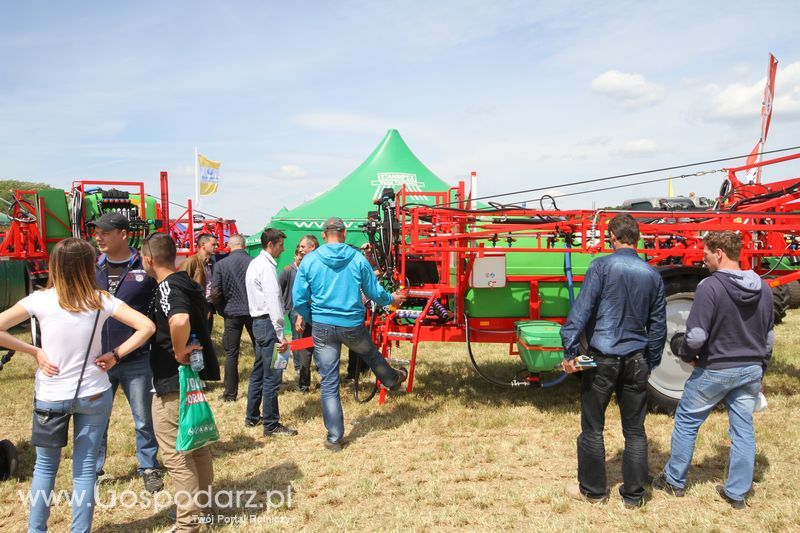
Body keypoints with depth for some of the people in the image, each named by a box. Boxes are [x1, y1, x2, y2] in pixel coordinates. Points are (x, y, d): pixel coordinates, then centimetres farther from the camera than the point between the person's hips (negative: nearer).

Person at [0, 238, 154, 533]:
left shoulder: (40, 299, -9)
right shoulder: (101, 300, -8)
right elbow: (146, 326, -11)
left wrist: (34, 351, -5)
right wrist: (115, 354, -6)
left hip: (49, 396, 0)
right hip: (93, 395, 0)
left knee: (45, 465, 19)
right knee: (85, 468, 10)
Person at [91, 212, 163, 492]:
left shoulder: (146, 269, -7)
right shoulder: (92, 269, 4)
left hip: (137, 361, -3)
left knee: (144, 419, 9)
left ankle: (149, 468, 26)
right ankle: (92, 468, 32)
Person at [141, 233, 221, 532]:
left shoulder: (167, 287, -20)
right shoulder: (186, 281, 8)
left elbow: (180, 320, -40)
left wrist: (178, 351, -26)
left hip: (172, 382, -9)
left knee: (175, 452, 2)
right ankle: (203, 499, 36)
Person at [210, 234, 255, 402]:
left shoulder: (221, 264, -5)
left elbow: (215, 292, -8)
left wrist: (222, 310, 8)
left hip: (232, 313, 0)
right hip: (253, 312, 0)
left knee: (231, 353, 7)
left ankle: (230, 393, 10)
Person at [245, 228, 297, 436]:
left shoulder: (255, 263, 16)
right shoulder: (267, 266, -16)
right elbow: (273, 301, -21)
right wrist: (280, 335, -22)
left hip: (258, 322, 11)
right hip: (268, 323, -11)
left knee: (258, 372, 18)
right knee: (272, 376, -5)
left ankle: (252, 417, 29)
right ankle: (271, 425, 1)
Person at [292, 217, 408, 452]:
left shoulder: (309, 260, -5)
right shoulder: (357, 258, -5)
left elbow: (299, 298, -3)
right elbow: (374, 292, 3)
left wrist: (306, 316, 19)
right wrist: (392, 299, 24)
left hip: (322, 327, 0)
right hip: (352, 326, 0)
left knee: (329, 383, 7)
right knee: (370, 353, 32)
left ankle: (334, 438, 12)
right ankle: (393, 380, 60)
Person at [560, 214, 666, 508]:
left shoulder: (602, 266, -9)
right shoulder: (652, 274, 5)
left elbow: (582, 310, -15)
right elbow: (658, 324, 11)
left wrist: (570, 351, -12)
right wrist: (651, 362, 21)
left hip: (603, 357, -4)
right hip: (636, 360, 4)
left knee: (592, 428, 9)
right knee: (635, 430, 13)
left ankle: (592, 490, 20)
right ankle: (633, 494, 22)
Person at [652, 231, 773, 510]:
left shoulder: (710, 286, -20)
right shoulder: (763, 288, 2)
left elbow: (696, 336, -24)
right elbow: (769, 335, 11)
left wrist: (687, 354, -3)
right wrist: (759, 368, 21)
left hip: (715, 370, -6)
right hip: (751, 370, 6)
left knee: (686, 422, 11)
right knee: (743, 430, 14)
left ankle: (674, 481, 23)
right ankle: (737, 493, 23)